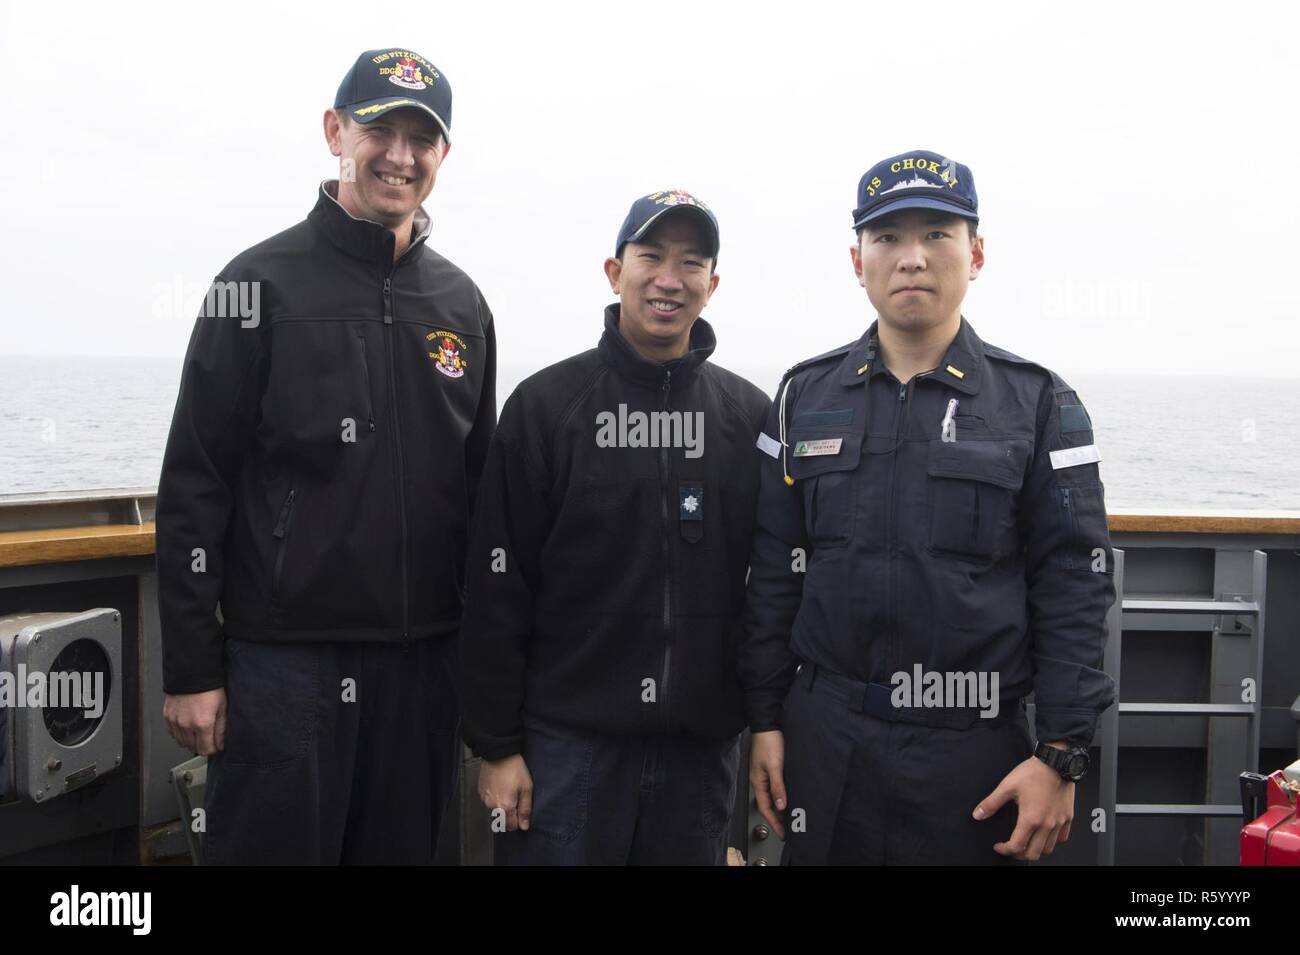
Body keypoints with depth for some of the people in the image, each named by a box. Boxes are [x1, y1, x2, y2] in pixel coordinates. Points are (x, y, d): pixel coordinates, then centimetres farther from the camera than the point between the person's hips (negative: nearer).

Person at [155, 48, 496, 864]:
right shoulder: (263, 285, -5)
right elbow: (193, 488, -7)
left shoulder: (461, 302, 8)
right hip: (284, 660, -4)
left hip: (423, 662, 5)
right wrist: (191, 668, -9)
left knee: (403, 847, 15)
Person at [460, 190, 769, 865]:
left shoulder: (750, 416, 5)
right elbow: (498, 590, -4)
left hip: (702, 747, 3)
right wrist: (495, 744, -6)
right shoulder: (544, 405, -3)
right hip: (567, 741, -2)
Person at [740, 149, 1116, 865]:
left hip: (975, 747, -2)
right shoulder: (806, 396, 6)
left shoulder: (1038, 403, 0)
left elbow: (1073, 590, -3)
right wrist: (765, 720, 5)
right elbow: (773, 572, 8)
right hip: (823, 740, 2)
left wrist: (1061, 754, -8)